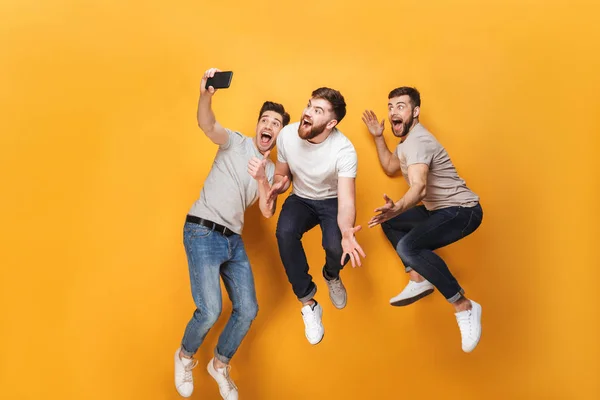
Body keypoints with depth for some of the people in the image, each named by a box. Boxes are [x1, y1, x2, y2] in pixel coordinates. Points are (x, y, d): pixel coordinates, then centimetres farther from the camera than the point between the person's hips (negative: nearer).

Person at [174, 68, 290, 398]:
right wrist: (206, 95, -44)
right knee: (210, 310, -17)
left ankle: (220, 365, 29)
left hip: (233, 240, 7)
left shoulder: (271, 169, 14)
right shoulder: (235, 143, -2)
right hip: (203, 232, -6)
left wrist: (261, 179, -18)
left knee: (248, 310, 5)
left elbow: (267, 212, 0)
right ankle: (185, 357, 14)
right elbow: (206, 125, -23)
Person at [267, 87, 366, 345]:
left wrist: (346, 233, -57)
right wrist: (279, 185, -26)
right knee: (285, 233, -31)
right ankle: (308, 304, -14)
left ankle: (332, 276, 12)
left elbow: (346, 201, -35)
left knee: (337, 247, -31)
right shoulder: (287, 135, -18)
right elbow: (282, 174, 0)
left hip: (332, 201, -2)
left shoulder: (344, 150, -29)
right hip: (301, 199, 2)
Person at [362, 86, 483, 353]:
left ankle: (465, 307, -23)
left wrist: (396, 208, -58)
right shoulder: (407, 140, 12)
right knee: (390, 223, 17)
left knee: (409, 247, -32)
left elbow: (419, 188, -39)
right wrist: (378, 137, 17)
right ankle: (419, 281, 12)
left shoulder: (417, 141, -22)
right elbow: (390, 168, 27)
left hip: (461, 210, -11)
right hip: (439, 210, 11)